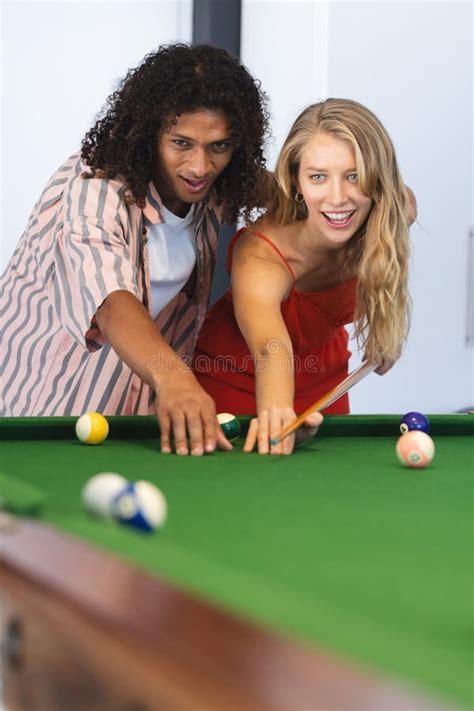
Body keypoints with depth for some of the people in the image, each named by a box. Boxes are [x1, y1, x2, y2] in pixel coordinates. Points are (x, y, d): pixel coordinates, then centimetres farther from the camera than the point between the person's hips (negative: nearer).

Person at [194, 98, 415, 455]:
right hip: (237, 383, -4)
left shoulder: (400, 207, -23)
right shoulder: (259, 257, -39)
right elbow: (271, 349, -57)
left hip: (323, 379, 4)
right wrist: (277, 413, -77)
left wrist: (384, 330, -3)